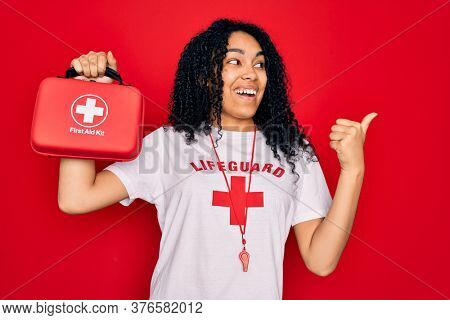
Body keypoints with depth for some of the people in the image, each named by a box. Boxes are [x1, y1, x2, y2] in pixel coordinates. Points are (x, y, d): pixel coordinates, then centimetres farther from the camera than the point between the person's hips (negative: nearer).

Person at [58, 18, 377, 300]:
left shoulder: (295, 153, -2)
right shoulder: (168, 142, -6)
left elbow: (321, 261, -7)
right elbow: (76, 198, -14)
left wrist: (353, 170, -17)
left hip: (261, 295, 2)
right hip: (178, 300, -1)